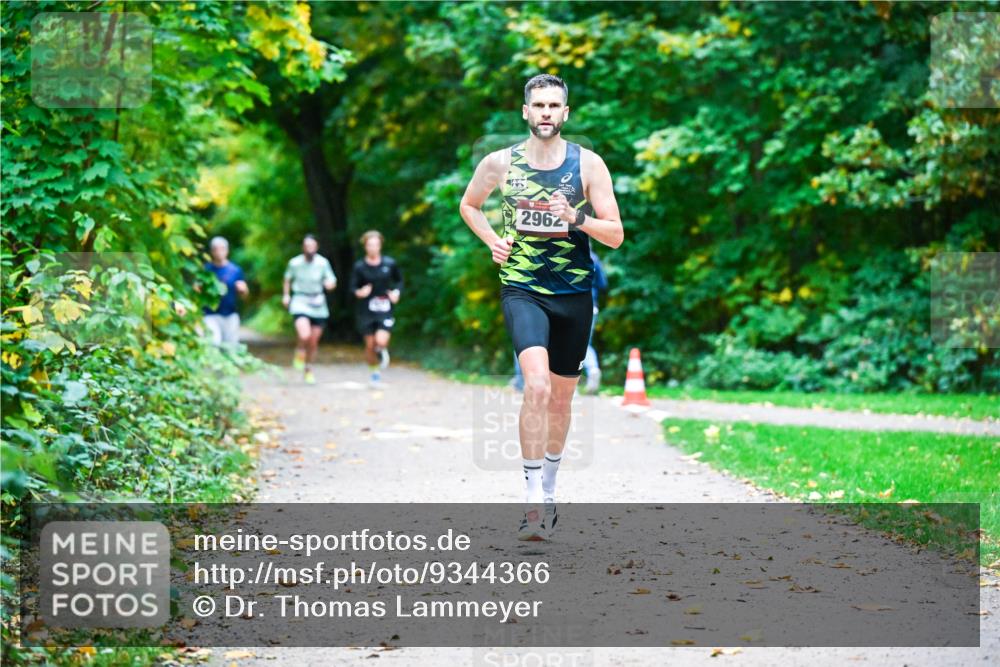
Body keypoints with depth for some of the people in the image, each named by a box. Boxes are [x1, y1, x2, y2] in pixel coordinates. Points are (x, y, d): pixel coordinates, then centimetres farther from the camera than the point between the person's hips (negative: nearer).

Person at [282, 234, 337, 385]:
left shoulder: (323, 263, -4)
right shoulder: (295, 263, -4)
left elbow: (332, 282, 1)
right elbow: (288, 278, 15)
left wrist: (330, 284, -21)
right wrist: (286, 295, 6)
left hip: (318, 304, 2)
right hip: (300, 302, -2)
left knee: (313, 342, 8)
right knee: (304, 335, -25)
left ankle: (309, 371, 27)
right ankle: (300, 352, 8)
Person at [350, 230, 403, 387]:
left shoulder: (390, 264, 0)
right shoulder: (359, 266, -3)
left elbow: (399, 280, 14)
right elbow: (353, 287, 0)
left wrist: (396, 292, -6)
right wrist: (359, 292, -22)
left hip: (385, 309, -1)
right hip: (366, 310, 1)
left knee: (381, 341, -19)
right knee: (370, 345, 6)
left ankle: (382, 352, 18)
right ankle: (374, 371, 30)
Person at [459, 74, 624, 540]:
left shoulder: (588, 164, -2)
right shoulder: (500, 163, -1)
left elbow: (615, 235, -3)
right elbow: (468, 205, 19)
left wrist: (577, 220, -21)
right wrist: (492, 240, 2)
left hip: (574, 292, 2)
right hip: (522, 289, -2)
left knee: (561, 397, 14)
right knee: (536, 384, -24)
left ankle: (548, 490, 35)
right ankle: (534, 501, -22)